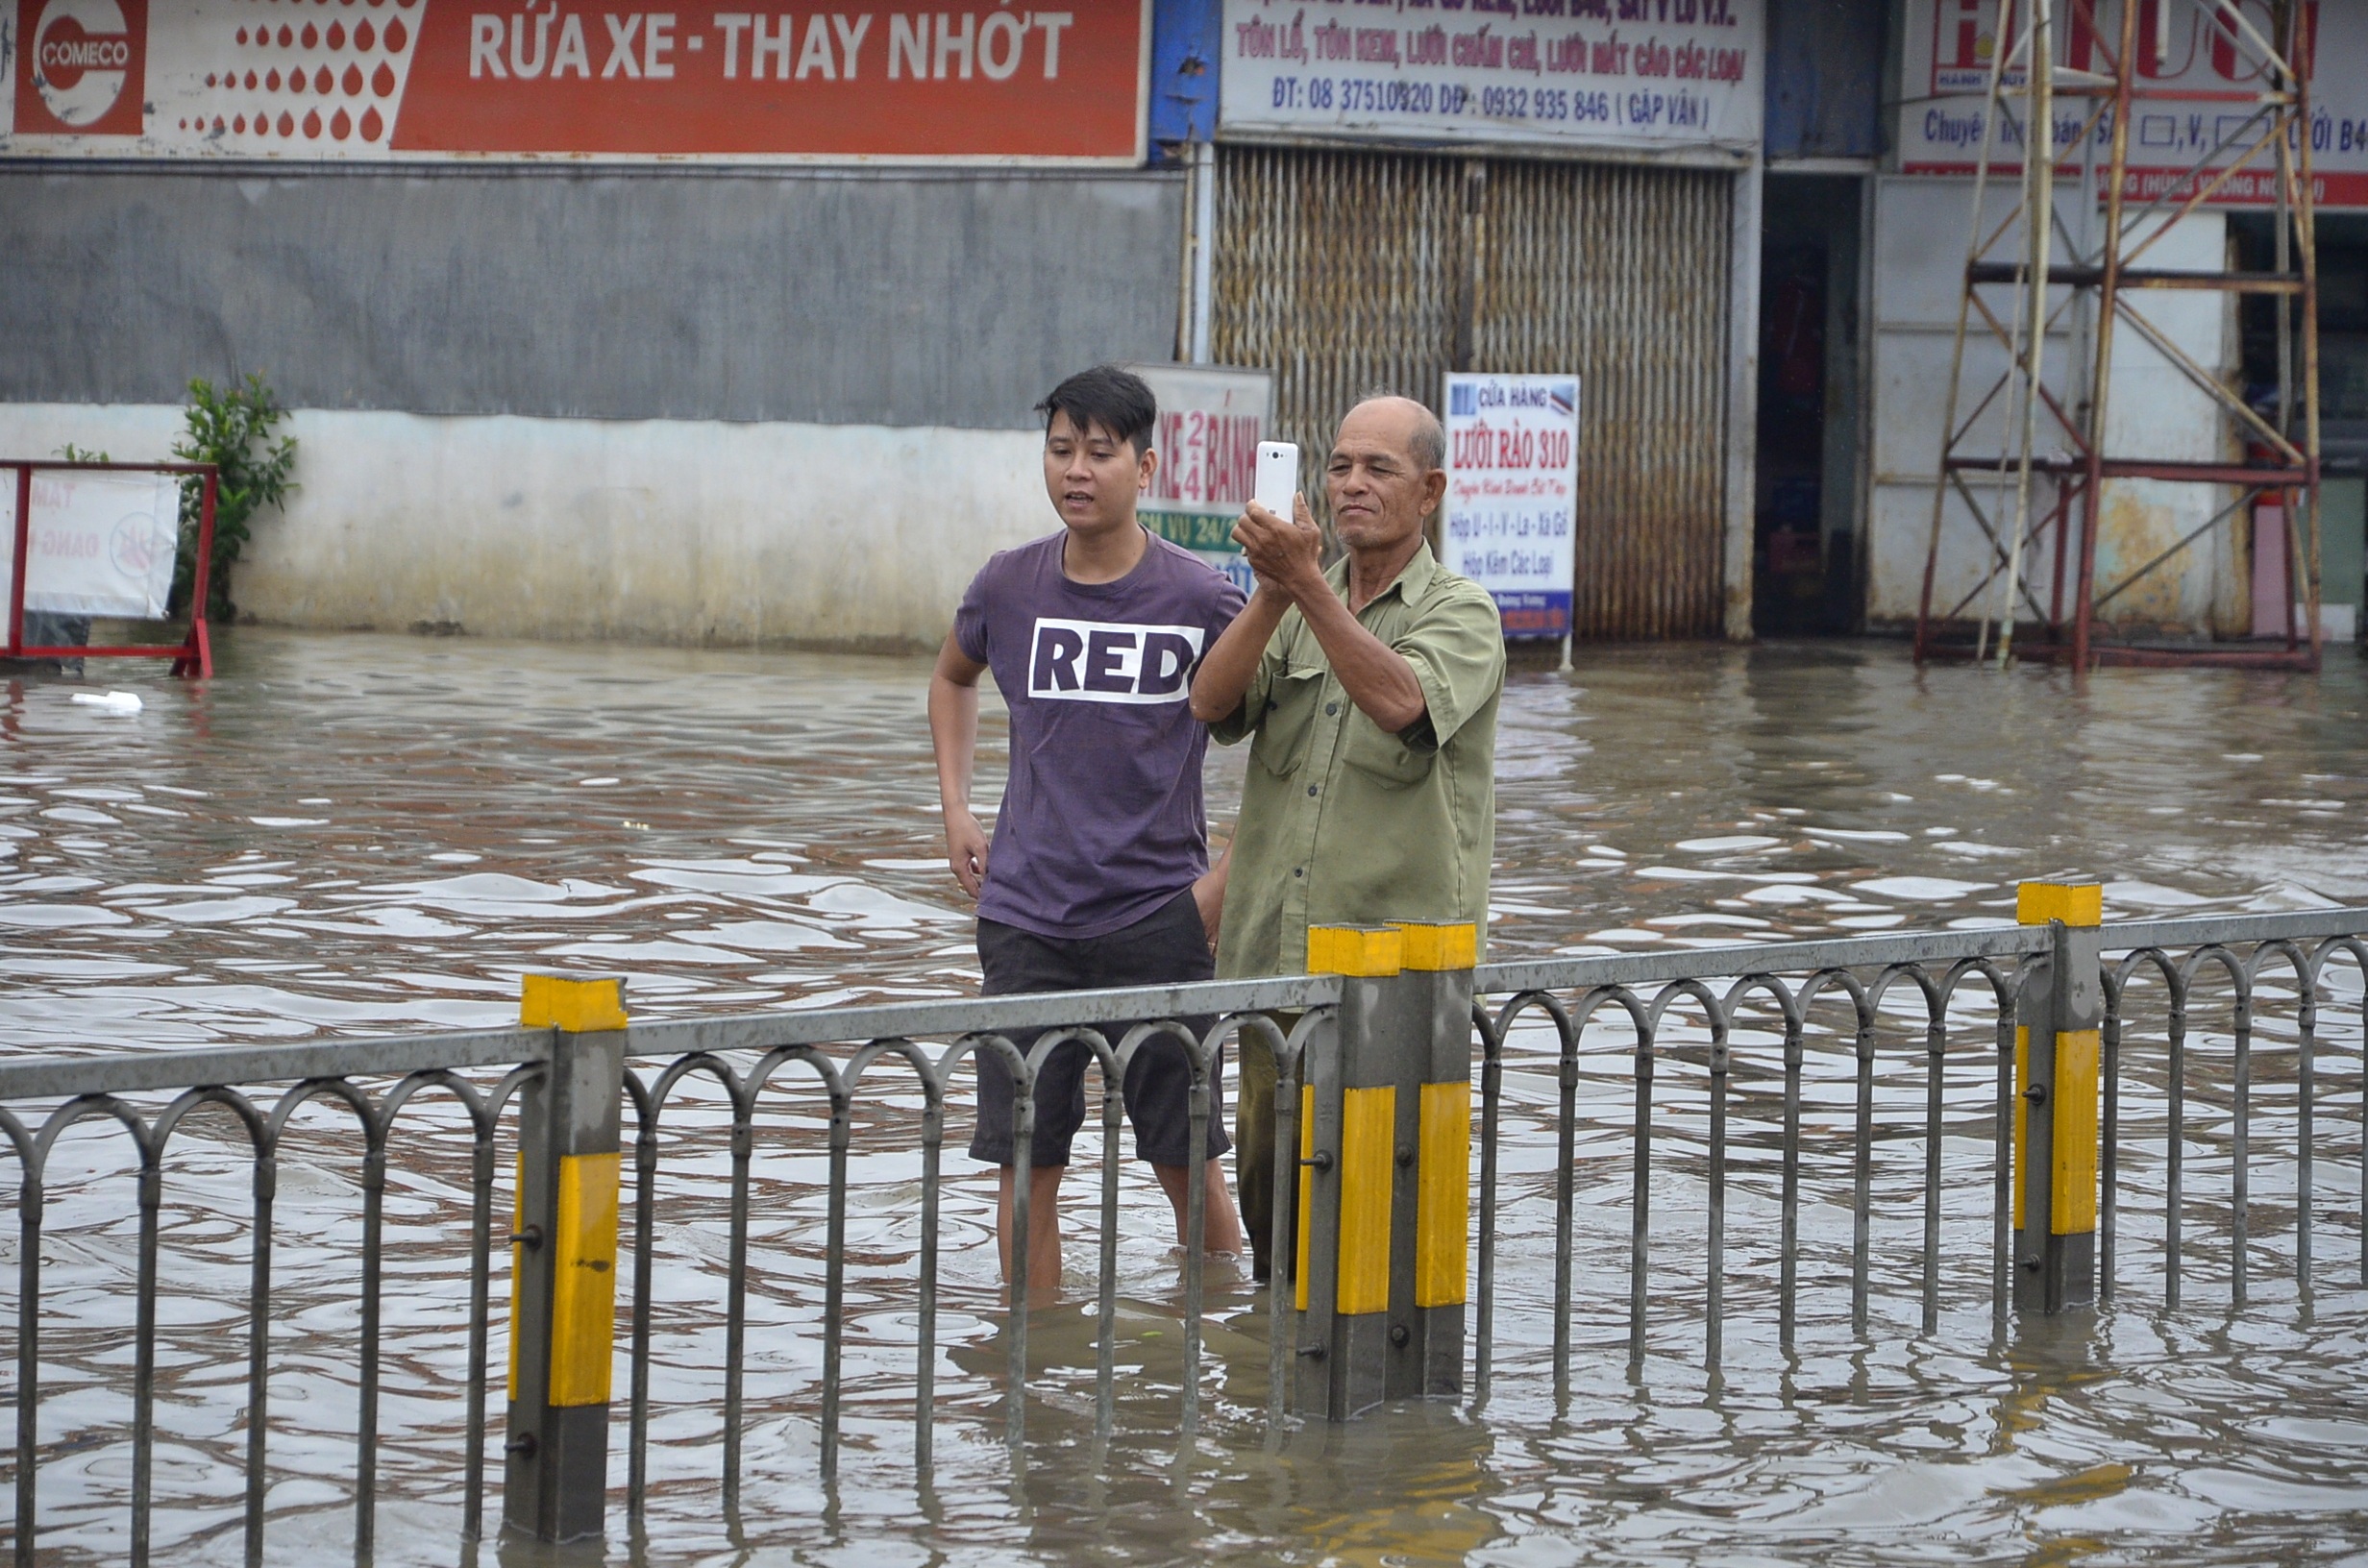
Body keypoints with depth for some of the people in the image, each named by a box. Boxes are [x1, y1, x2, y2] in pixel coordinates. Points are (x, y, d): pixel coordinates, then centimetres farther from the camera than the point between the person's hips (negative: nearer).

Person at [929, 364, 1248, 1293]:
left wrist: (1227, 877, -3)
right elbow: (953, 676, 25)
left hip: (1159, 914, -2)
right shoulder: (1008, 588, 2)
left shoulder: (1200, 599, -6)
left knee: (1185, 1162, 2)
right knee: (1026, 1162, 1)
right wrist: (955, 809, 14)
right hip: (1025, 919, 2)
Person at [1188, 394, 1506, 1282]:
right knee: (1267, 1174, 9)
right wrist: (1273, 590, -17)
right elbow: (1211, 702, -3)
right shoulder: (1293, 607, 15)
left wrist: (1307, 579, -27)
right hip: (1274, 945, 5)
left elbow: (1399, 701, -22)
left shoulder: (1461, 613, 0)